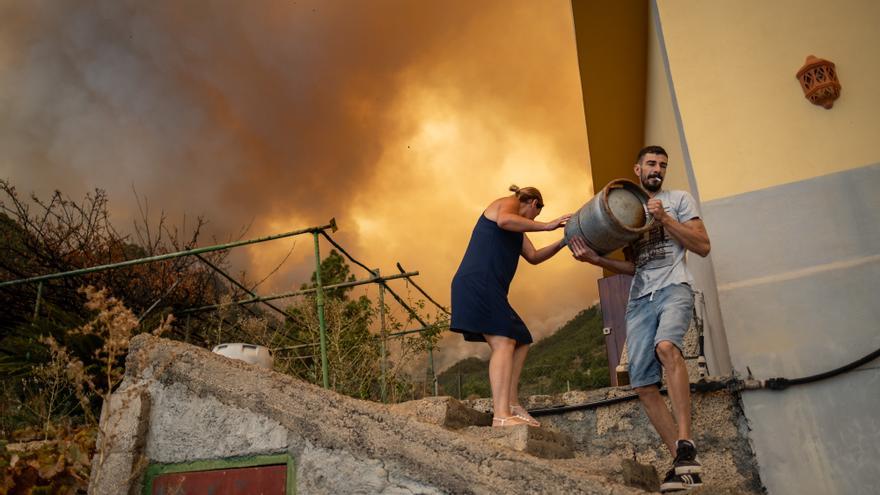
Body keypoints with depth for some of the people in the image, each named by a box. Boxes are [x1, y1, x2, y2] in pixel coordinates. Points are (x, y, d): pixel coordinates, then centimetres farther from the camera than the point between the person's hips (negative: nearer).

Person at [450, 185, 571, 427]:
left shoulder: (517, 228, 31)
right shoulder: (508, 203, 4)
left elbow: (534, 257, 31)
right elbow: (504, 220, -20)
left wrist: (562, 242, 22)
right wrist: (546, 225, -18)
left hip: (488, 289, 10)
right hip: (477, 283, -10)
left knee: (521, 342, 10)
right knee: (503, 342, -20)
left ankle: (512, 405, 5)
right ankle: (501, 416, -28)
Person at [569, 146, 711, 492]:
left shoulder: (679, 199, 15)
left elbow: (703, 246, 5)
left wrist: (664, 218, -4)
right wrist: (596, 259, 7)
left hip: (674, 288, -4)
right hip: (639, 299, 5)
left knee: (666, 346, -36)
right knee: (643, 385, -6)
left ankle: (685, 442, -33)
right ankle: (683, 461, 1)